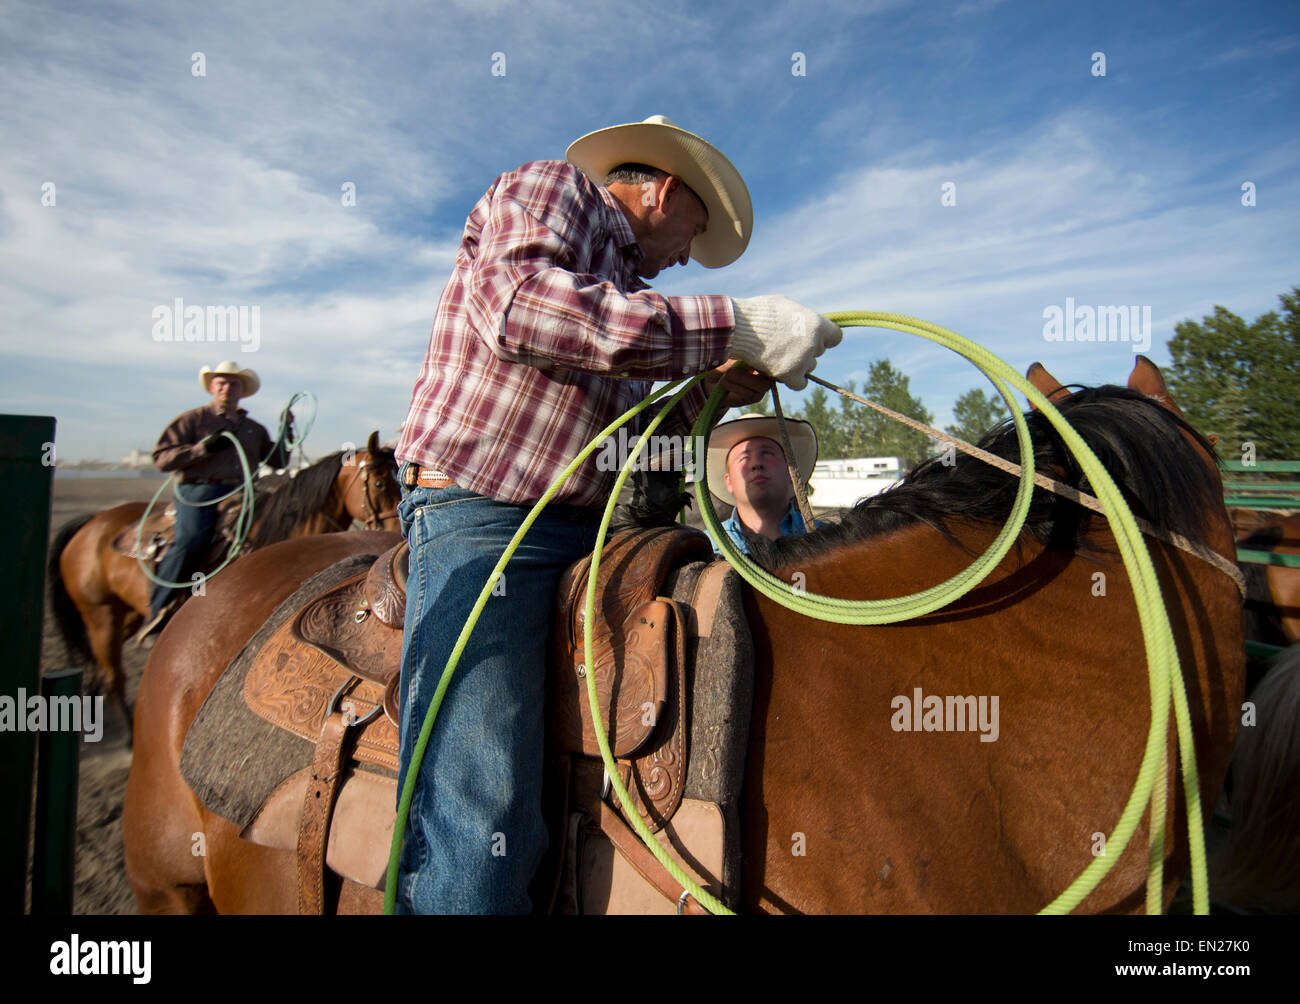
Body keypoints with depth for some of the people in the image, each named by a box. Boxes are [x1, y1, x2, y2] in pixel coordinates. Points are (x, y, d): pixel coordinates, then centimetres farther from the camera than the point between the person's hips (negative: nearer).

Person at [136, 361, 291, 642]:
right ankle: (158, 613, -16)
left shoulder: (255, 429, 26)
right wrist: (204, 447, -8)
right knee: (191, 540, -29)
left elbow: (278, 462, 26)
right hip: (200, 490, -4)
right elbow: (162, 458, 5)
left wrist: (286, 431, 14)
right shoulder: (192, 419, 14)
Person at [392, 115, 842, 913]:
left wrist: (711, 392, 12)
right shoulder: (549, 187, 4)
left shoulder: (619, 283, 27)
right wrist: (732, 326, -22)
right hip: (480, 520, -9)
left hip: (585, 530, 9)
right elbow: (515, 304, -22)